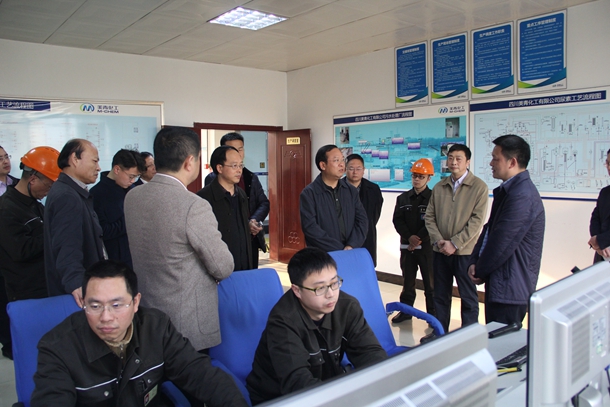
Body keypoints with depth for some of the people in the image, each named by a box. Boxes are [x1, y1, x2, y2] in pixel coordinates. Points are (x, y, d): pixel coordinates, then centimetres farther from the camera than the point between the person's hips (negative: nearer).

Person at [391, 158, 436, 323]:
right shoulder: (403, 198, 10)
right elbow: (397, 220, 3)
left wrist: (419, 239, -14)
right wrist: (409, 237, -11)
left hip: (427, 246, -3)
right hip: (407, 246, 4)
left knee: (430, 283, 3)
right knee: (407, 281, 12)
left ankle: (433, 314, 13)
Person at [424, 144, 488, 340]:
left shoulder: (479, 187, -6)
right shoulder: (439, 187, 8)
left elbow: (477, 220, -11)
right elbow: (429, 217, 7)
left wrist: (455, 243, -15)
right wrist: (438, 241, -7)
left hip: (465, 251, -4)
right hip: (440, 250, 5)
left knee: (468, 296, 6)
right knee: (440, 294, 15)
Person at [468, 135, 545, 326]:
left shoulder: (522, 195, -22)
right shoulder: (507, 190, 12)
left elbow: (502, 243, -21)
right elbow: (489, 230, 13)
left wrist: (480, 272, -7)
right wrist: (474, 262, 1)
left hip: (510, 288, -10)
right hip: (501, 284, 10)